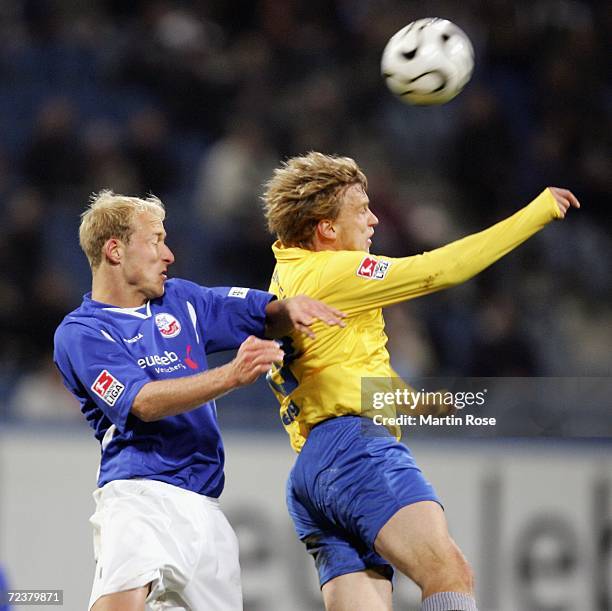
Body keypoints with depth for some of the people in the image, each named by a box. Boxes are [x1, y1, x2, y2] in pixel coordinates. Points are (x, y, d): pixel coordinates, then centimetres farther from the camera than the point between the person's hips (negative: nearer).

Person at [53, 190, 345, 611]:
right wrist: (233, 376, -25)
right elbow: (144, 403, -15)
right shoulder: (79, 334, -1)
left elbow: (267, 314, 21)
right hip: (140, 493, -7)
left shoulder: (181, 300, 18)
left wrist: (292, 308, -4)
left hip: (205, 505, 7)